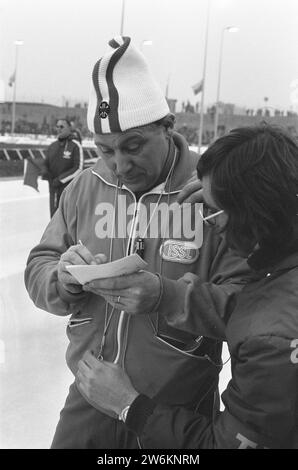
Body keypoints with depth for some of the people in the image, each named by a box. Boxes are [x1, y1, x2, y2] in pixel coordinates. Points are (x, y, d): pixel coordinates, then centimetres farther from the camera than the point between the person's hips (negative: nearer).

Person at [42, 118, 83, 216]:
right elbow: (46, 164, 17)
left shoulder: (75, 146, -7)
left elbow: (78, 168, -13)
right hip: (54, 188, 6)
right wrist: (45, 172, -7)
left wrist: (61, 179, -15)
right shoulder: (53, 146, 11)